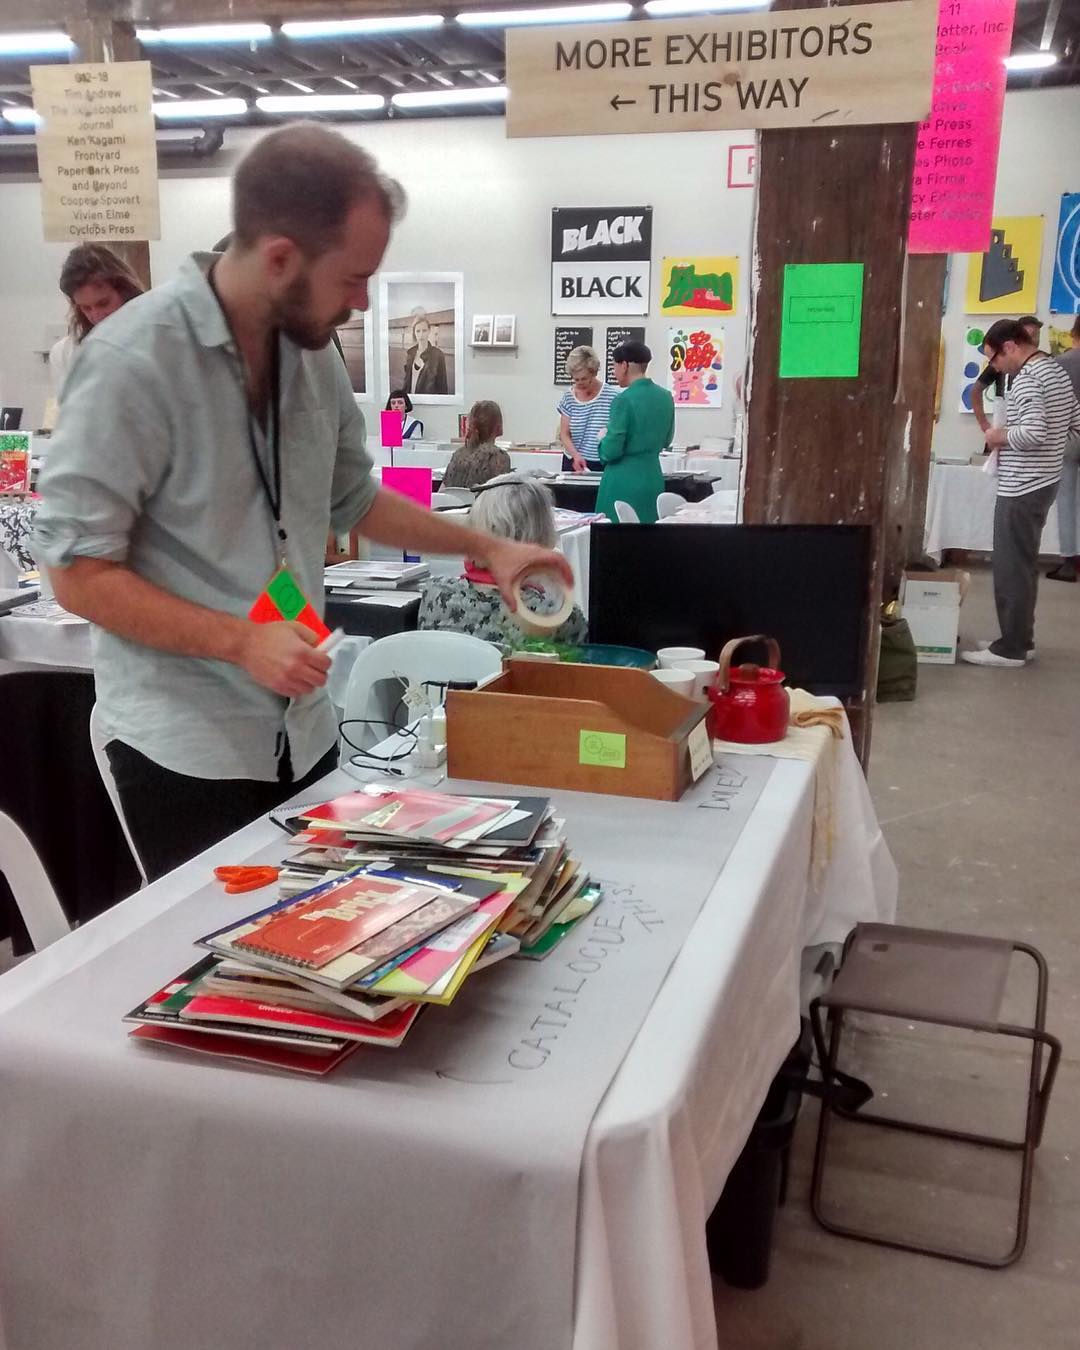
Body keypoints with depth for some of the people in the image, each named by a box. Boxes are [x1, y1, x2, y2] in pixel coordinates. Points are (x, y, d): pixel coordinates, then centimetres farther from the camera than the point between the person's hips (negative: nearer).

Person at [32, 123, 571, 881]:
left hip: (303, 731, 6)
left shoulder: (312, 351, 3)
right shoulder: (134, 360, -17)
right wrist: (241, 642, -22)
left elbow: (354, 499, 18)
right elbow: (78, 571, -16)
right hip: (187, 747, -6)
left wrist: (485, 547, 13)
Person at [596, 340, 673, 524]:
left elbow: (611, 451, -15)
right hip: (653, 478, 7)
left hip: (624, 482, -7)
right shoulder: (665, 397, 6)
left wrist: (603, 438, 5)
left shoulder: (624, 400, -15)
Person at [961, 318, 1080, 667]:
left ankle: (1011, 648, 4)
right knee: (1023, 566, 16)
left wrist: (1001, 436, -11)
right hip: (1043, 481, 10)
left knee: (1011, 569, -2)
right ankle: (1020, 639, 23)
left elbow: (1033, 432, -29)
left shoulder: (1026, 378, -17)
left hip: (1021, 488, -10)